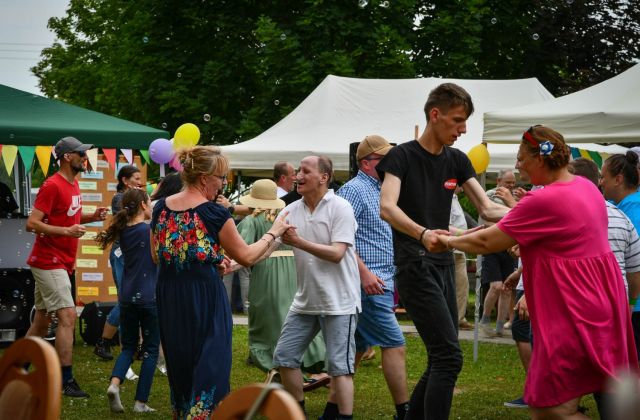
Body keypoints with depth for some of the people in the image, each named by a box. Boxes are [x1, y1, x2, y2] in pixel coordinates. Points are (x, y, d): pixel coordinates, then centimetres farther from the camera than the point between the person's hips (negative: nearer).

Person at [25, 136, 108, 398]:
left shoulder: (73, 184, 11)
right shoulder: (52, 186, -16)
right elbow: (32, 223, -19)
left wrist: (92, 217, 4)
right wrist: (66, 230, -28)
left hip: (61, 263, 10)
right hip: (49, 261, -10)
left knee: (42, 319, 14)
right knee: (68, 316, -14)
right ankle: (67, 380, -12)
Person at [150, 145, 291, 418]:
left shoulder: (161, 208, 3)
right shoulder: (214, 214, -13)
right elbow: (246, 257, -5)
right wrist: (273, 233, 9)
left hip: (168, 297, 6)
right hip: (204, 298, -6)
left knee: (178, 367, 19)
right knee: (209, 368, 2)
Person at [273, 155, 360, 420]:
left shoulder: (340, 208, -11)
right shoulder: (292, 211, 5)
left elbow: (337, 253, -19)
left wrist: (298, 241, -25)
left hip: (338, 300, -6)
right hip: (305, 300, 7)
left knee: (339, 366, -5)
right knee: (284, 356, 9)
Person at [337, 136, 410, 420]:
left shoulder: (379, 191, 19)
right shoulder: (354, 189, -10)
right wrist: (364, 273, -23)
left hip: (379, 282, 10)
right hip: (368, 282, -10)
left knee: (358, 346, 11)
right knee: (394, 343, -9)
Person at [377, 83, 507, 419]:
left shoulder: (456, 161, 11)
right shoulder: (402, 156, -9)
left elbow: (487, 209, 9)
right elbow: (386, 207, -25)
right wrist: (422, 233, -43)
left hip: (444, 266, 7)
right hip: (415, 267, -7)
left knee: (442, 360, 9)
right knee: (449, 357, -16)